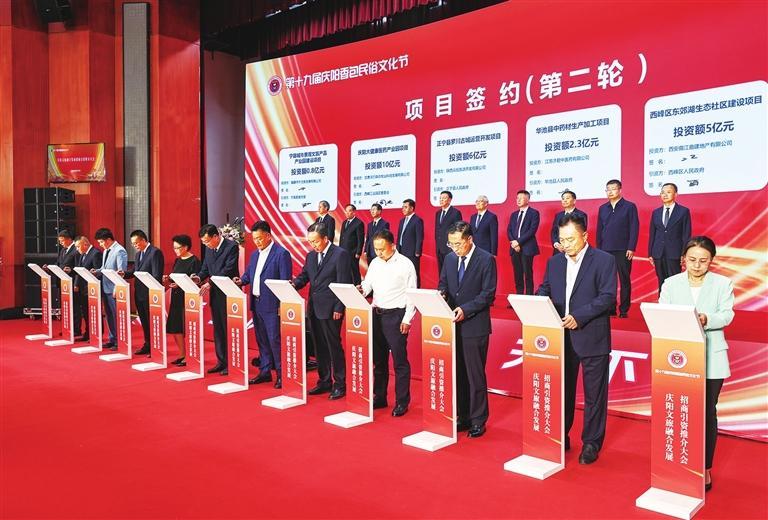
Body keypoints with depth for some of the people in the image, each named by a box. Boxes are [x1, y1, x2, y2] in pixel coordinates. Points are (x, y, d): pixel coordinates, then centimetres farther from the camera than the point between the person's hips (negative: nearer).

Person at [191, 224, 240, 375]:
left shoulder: (231, 246, -12)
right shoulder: (209, 249, 12)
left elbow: (228, 270, -19)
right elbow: (205, 269, 16)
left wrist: (210, 283, -23)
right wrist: (199, 277, -5)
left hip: (228, 294, -8)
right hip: (215, 294, 8)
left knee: (228, 329, -2)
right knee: (218, 329, 12)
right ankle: (221, 362, 20)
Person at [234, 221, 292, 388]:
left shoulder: (281, 254, -10)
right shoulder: (255, 254, 14)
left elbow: (285, 281, -12)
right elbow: (248, 274, 21)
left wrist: (282, 306, -15)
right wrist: (241, 281, -2)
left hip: (272, 305, -8)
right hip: (256, 304, 8)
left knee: (274, 340, -5)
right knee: (262, 340, 14)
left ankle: (281, 374, 6)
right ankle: (265, 372, 25)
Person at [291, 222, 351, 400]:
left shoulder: (340, 254, -9)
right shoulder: (311, 255, 12)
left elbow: (343, 283, -12)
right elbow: (304, 276, 14)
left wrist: (339, 309, -15)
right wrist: (293, 284, -9)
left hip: (330, 310, -7)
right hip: (314, 309, 7)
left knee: (334, 347, 0)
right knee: (320, 348, 14)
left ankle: (339, 385, 10)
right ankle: (324, 382, 25)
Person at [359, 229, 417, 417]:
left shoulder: (405, 264, -7)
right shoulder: (374, 263, 9)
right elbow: (367, 285, 10)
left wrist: (407, 319, -11)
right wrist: (360, 291, -14)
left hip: (396, 315, -6)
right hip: (376, 314, 6)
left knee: (399, 360, -1)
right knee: (379, 359, 14)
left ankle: (402, 402, 9)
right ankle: (379, 397, 27)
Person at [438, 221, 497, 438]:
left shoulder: (486, 260, -10)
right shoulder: (450, 258, 7)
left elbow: (488, 294, -12)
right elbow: (443, 283, 16)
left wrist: (466, 309, -22)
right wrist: (441, 294, -7)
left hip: (475, 326, -6)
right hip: (454, 324, 6)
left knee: (475, 375, 2)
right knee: (457, 373, 13)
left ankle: (478, 420, 15)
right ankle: (462, 416, 26)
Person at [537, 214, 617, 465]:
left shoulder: (604, 260, -7)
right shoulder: (554, 262, 9)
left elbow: (607, 297, -14)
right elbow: (545, 289, 13)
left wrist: (578, 317, -22)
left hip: (592, 338, -4)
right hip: (561, 337, 5)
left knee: (594, 394, 7)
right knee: (562, 390, 14)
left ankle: (591, 443, 21)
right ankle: (561, 437, 28)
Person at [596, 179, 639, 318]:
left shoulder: (630, 207, 0)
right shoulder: (603, 208, 13)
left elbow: (634, 228, -5)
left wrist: (631, 248, -12)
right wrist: (598, 248, 8)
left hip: (623, 250, -4)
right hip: (605, 250, 4)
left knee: (624, 280, 2)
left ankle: (624, 310, 8)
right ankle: (610, 309, 11)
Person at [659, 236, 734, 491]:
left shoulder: (723, 283, 1)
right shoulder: (671, 283, 3)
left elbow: (727, 315, -9)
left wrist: (706, 319, -29)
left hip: (711, 359, -1)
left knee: (707, 413, 8)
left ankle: (705, 469, 22)